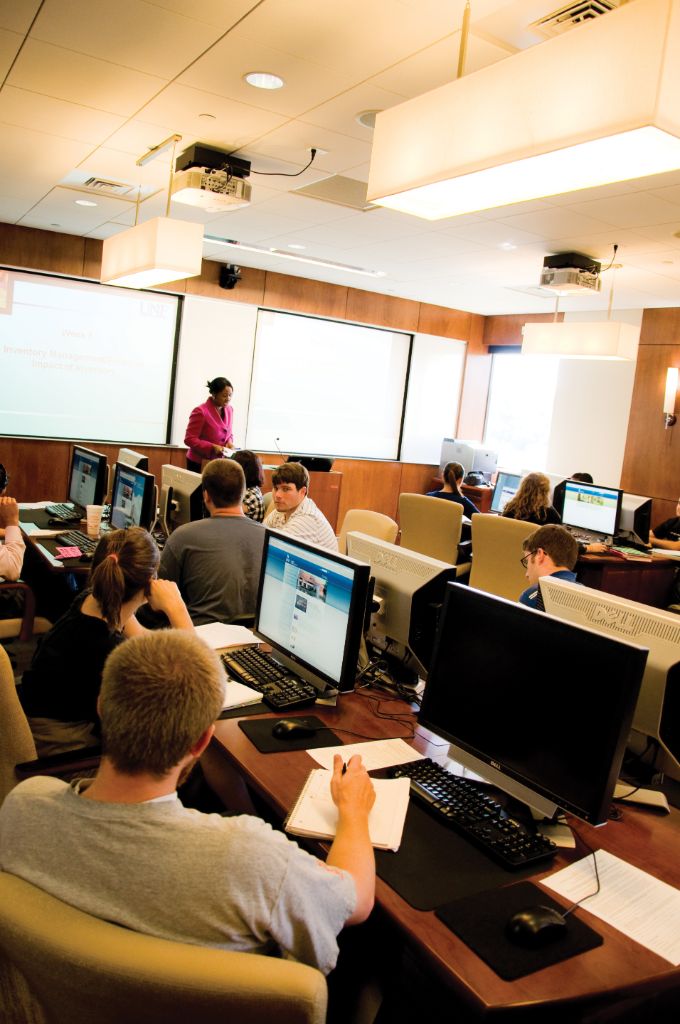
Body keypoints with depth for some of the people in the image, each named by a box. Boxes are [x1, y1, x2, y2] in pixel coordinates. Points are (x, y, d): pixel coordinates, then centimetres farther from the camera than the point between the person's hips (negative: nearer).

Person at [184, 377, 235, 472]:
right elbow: (189, 439, -16)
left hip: (219, 463, 5)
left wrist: (229, 442, -4)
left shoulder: (229, 409, 6)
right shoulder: (201, 411, -15)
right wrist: (212, 447, -24)